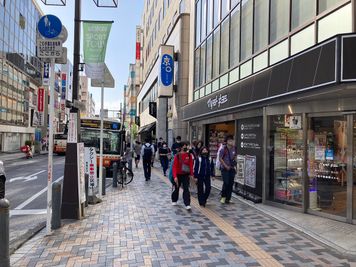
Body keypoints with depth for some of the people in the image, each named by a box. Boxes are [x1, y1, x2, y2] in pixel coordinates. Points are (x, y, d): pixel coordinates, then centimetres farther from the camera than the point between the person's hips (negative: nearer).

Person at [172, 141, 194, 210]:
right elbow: (174, 166, -14)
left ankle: (187, 204, -6)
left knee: (186, 189, -5)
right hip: (178, 175, -1)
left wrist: (191, 174, -4)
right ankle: (174, 201, 37)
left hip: (186, 175, 1)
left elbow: (191, 165, 1)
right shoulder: (177, 156, -11)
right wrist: (175, 176, -20)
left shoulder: (189, 155, -2)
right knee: (176, 188, 15)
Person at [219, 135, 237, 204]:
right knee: (226, 183, -11)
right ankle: (223, 196, 9)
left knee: (231, 183, 5)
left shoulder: (234, 148, 4)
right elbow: (220, 158, -8)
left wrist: (235, 165, 7)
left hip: (232, 168, 5)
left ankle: (228, 199, 15)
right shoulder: (223, 149, -10)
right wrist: (226, 166, -11)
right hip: (225, 168, -5)